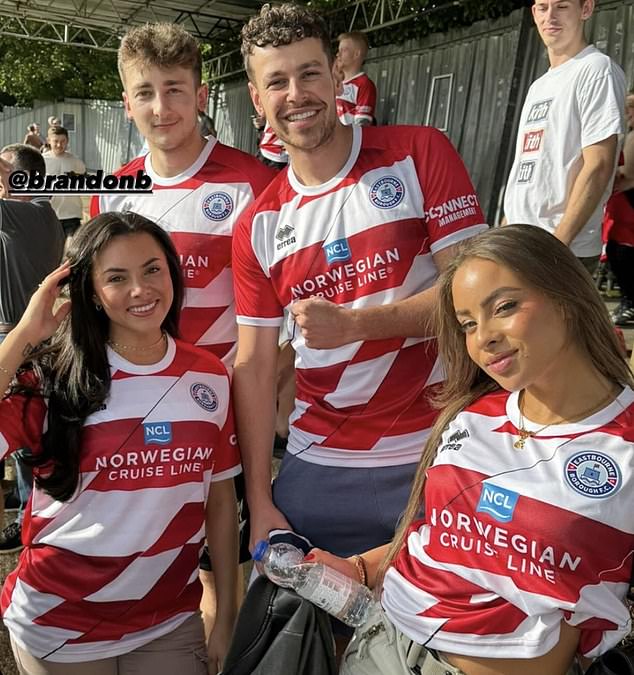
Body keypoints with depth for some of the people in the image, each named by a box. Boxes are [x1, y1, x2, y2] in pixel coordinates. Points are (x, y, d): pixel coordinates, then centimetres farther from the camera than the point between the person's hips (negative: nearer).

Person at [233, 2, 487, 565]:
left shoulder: (419, 154, -4)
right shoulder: (258, 227, 4)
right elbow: (255, 369, 3)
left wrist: (352, 324, -20)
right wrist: (259, 503, 1)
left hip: (439, 454, -2)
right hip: (318, 469, 3)